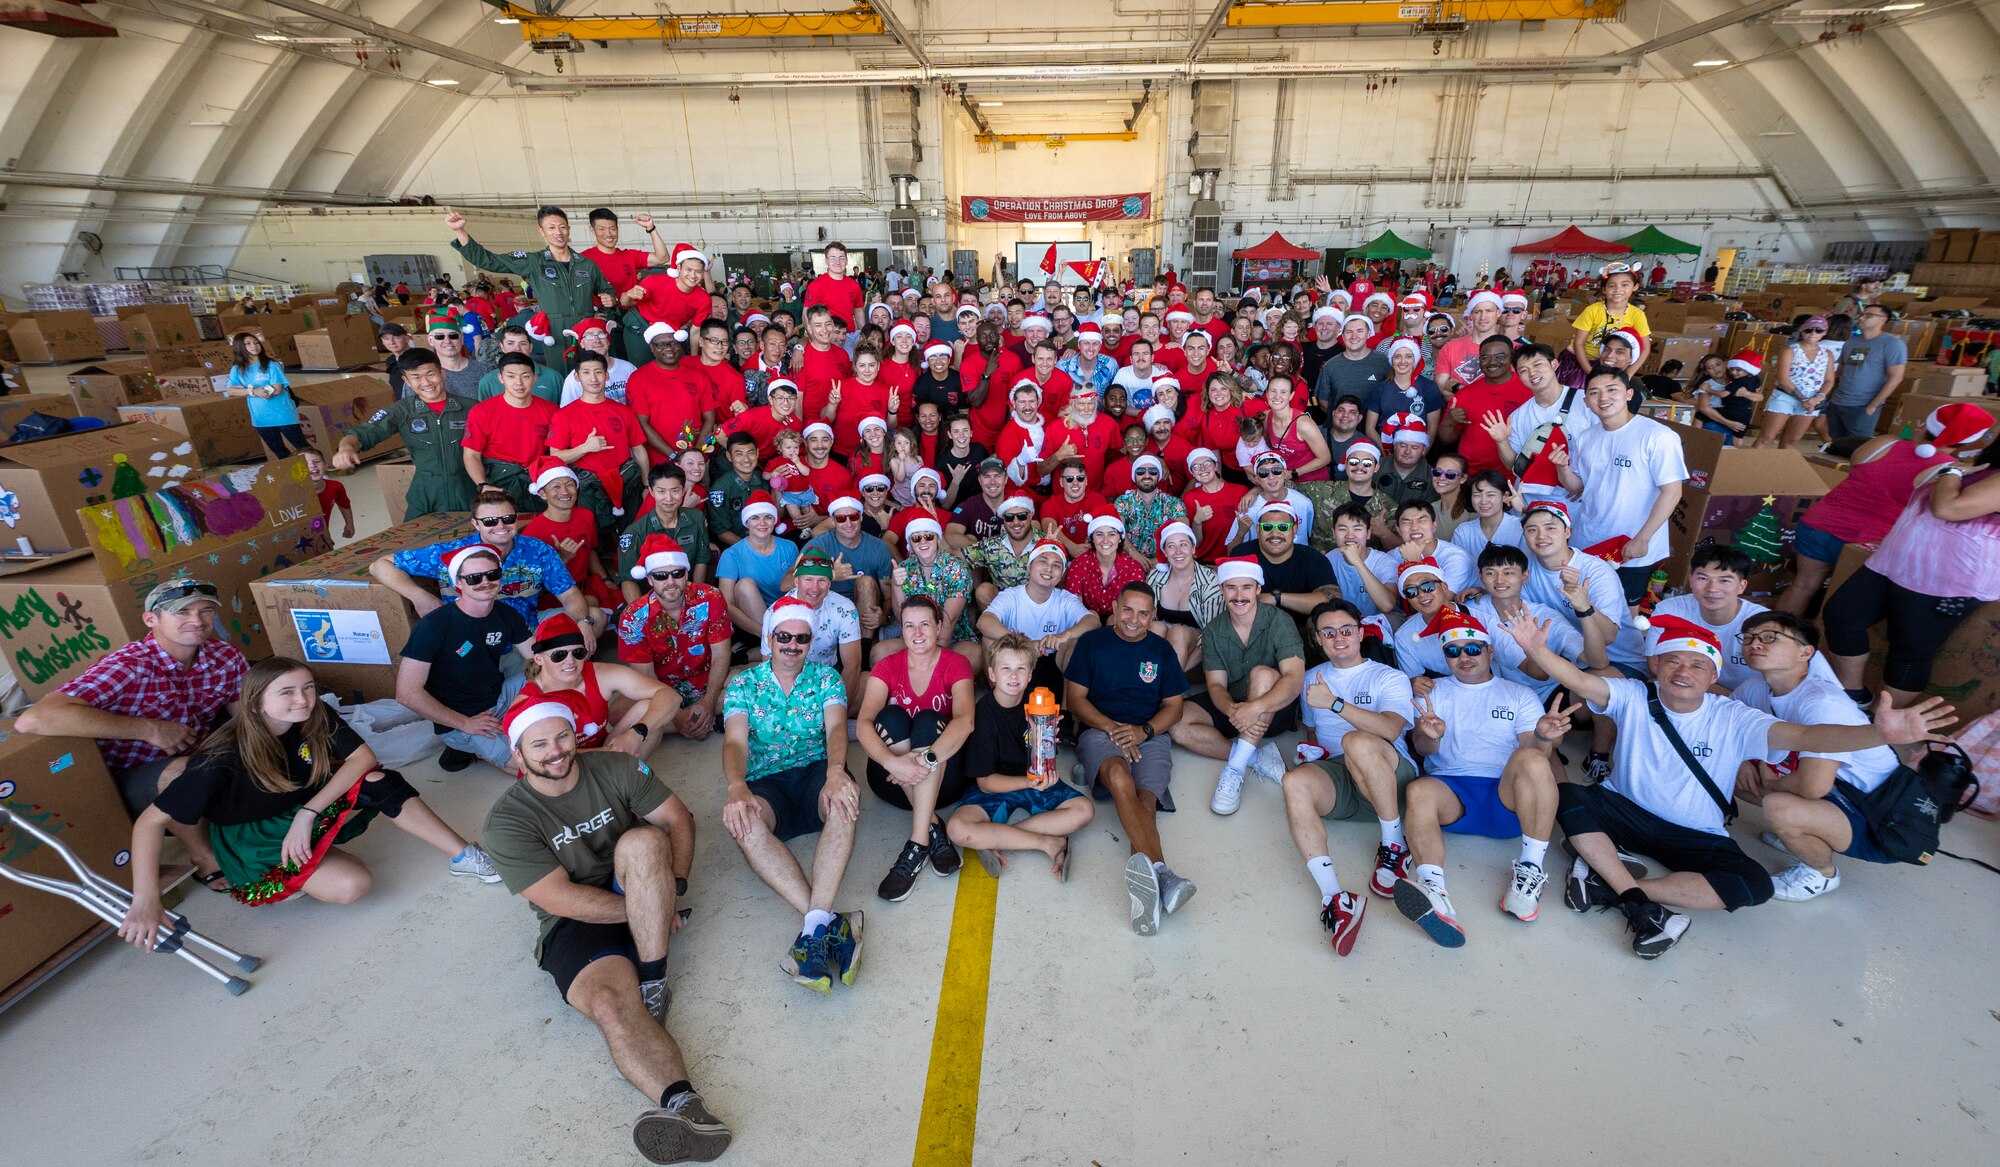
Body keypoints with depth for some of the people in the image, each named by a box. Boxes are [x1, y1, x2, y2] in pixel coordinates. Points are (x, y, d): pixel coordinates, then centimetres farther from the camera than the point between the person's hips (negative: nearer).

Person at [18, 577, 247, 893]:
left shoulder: (226, 656, -9)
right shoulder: (128, 666, -25)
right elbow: (32, 720, -36)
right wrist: (149, 729, -34)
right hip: (128, 783, -5)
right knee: (183, 771, -35)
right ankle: (206, 860, -11)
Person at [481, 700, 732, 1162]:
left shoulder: (617, 769, -1)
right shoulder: (506, 822, -9)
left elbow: (676, 819, 1)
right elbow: (562, 901, -15)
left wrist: (670, 889, -14)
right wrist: (650, 909, -16)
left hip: (638, 896, 3)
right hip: (576, 924, -2)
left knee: (641, 842, -31)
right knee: (613, 1006, -32)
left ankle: (653, 986, -24)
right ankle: (688, 1109, -50)